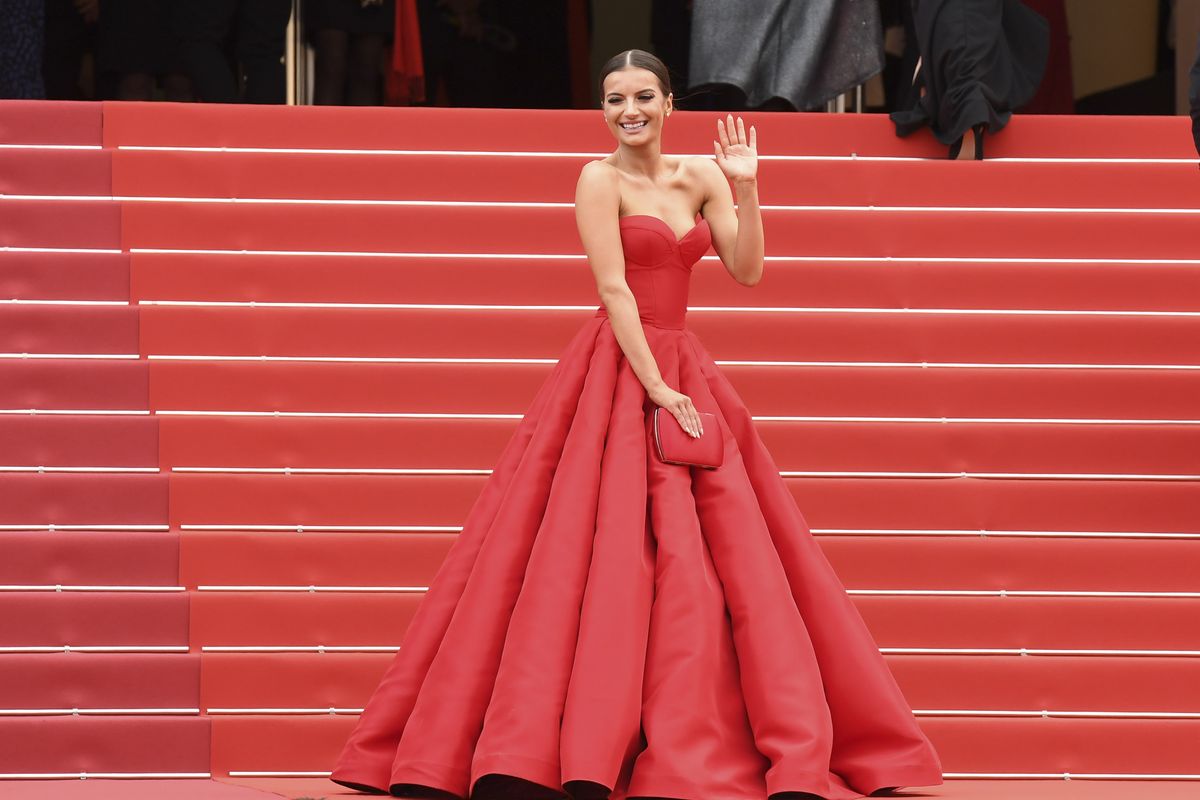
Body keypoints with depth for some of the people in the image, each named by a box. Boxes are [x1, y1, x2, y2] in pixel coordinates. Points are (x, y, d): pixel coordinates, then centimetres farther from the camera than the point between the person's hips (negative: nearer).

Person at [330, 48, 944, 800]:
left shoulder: (699, 174, 10)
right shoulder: (600, 178, -7)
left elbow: (747, 271, 4)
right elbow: (614, 289, -14)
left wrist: (745, 187, -7)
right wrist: (656, 389, -19)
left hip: (687, 369, 6)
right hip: (617, 373, -6)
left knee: (730, 548, 6)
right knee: (605, 546, -11)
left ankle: (789, 739, 12)